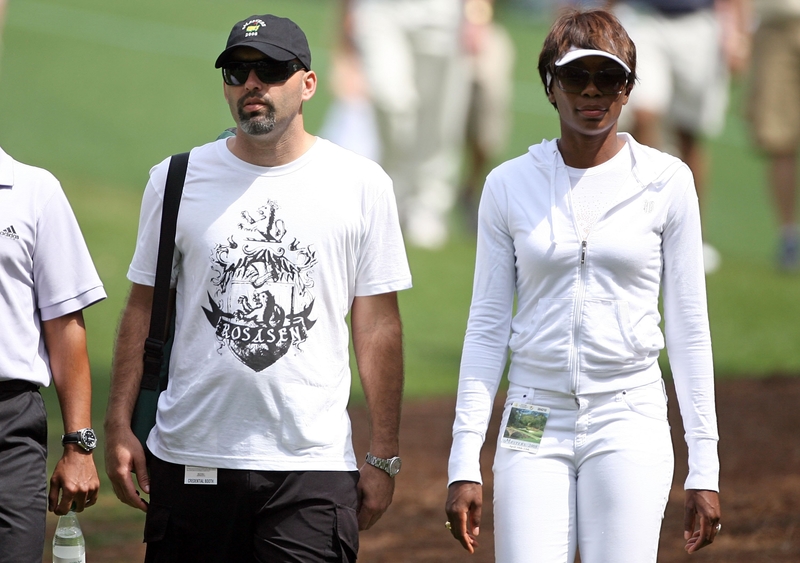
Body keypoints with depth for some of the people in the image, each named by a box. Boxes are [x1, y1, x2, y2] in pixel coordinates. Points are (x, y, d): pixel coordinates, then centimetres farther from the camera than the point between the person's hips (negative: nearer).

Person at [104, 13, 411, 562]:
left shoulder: (362, 184, 4)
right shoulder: (177, 179, 7)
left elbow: (378, 325, 4)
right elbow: (144, 309, 9)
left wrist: (383, 457, 1)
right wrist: (119, 427, 1)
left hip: (313, 463, -2)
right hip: (190, 455, 2)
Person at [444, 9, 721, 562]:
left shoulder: (666, 181, 2)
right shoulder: (509, 185, 5)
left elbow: (688, 327, 4)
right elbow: (487, 328, 6)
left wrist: (704, 465, 0)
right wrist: (464, 462, 0)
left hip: (630, 419, -1)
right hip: (533, 427, 1)